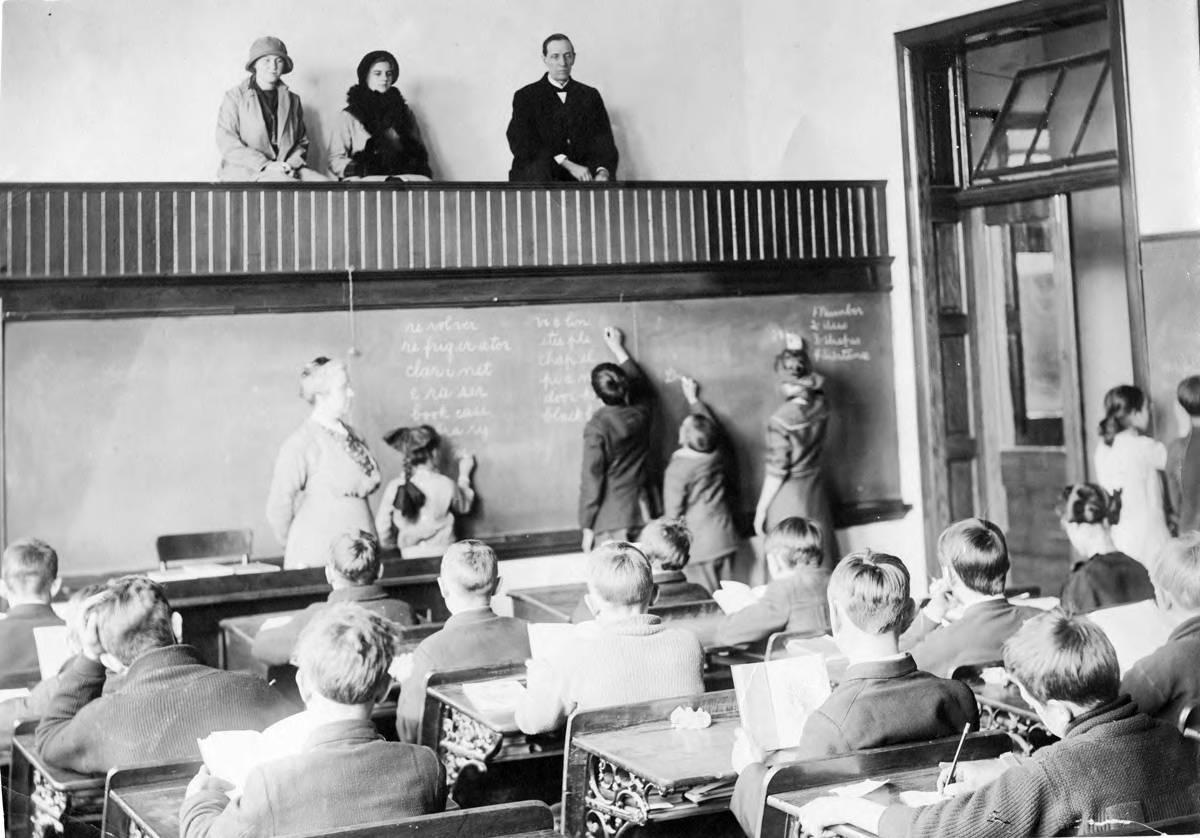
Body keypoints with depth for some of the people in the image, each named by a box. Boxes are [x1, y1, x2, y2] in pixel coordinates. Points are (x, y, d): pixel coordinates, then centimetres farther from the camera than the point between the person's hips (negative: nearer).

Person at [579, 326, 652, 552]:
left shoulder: (596, 427, -13)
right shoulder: (640, 415, 2)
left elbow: (592, 479, -12)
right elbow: (639, 383, 25)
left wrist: (587, 528, -5)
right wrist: (618, 348, 36)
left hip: (611, 521, -5)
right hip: (642, 516, 5)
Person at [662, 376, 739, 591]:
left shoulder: (678, 470, -16)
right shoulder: (718, 453, 0)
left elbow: (673, 513, -11)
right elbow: (711, 423, 21)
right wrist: (693, 399, 33)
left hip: (698, 546, -6)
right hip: (725, 540, 6)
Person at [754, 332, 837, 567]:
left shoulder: (781, 420, -21)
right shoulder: (820, 407, -5)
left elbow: (776, 472, -15)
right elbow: (815, 383, 21)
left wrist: (761, 509, -5)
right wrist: (800, 353, 24)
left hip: (788, 498, -6)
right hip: (815, 495, 6)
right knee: (822, 565, 14)